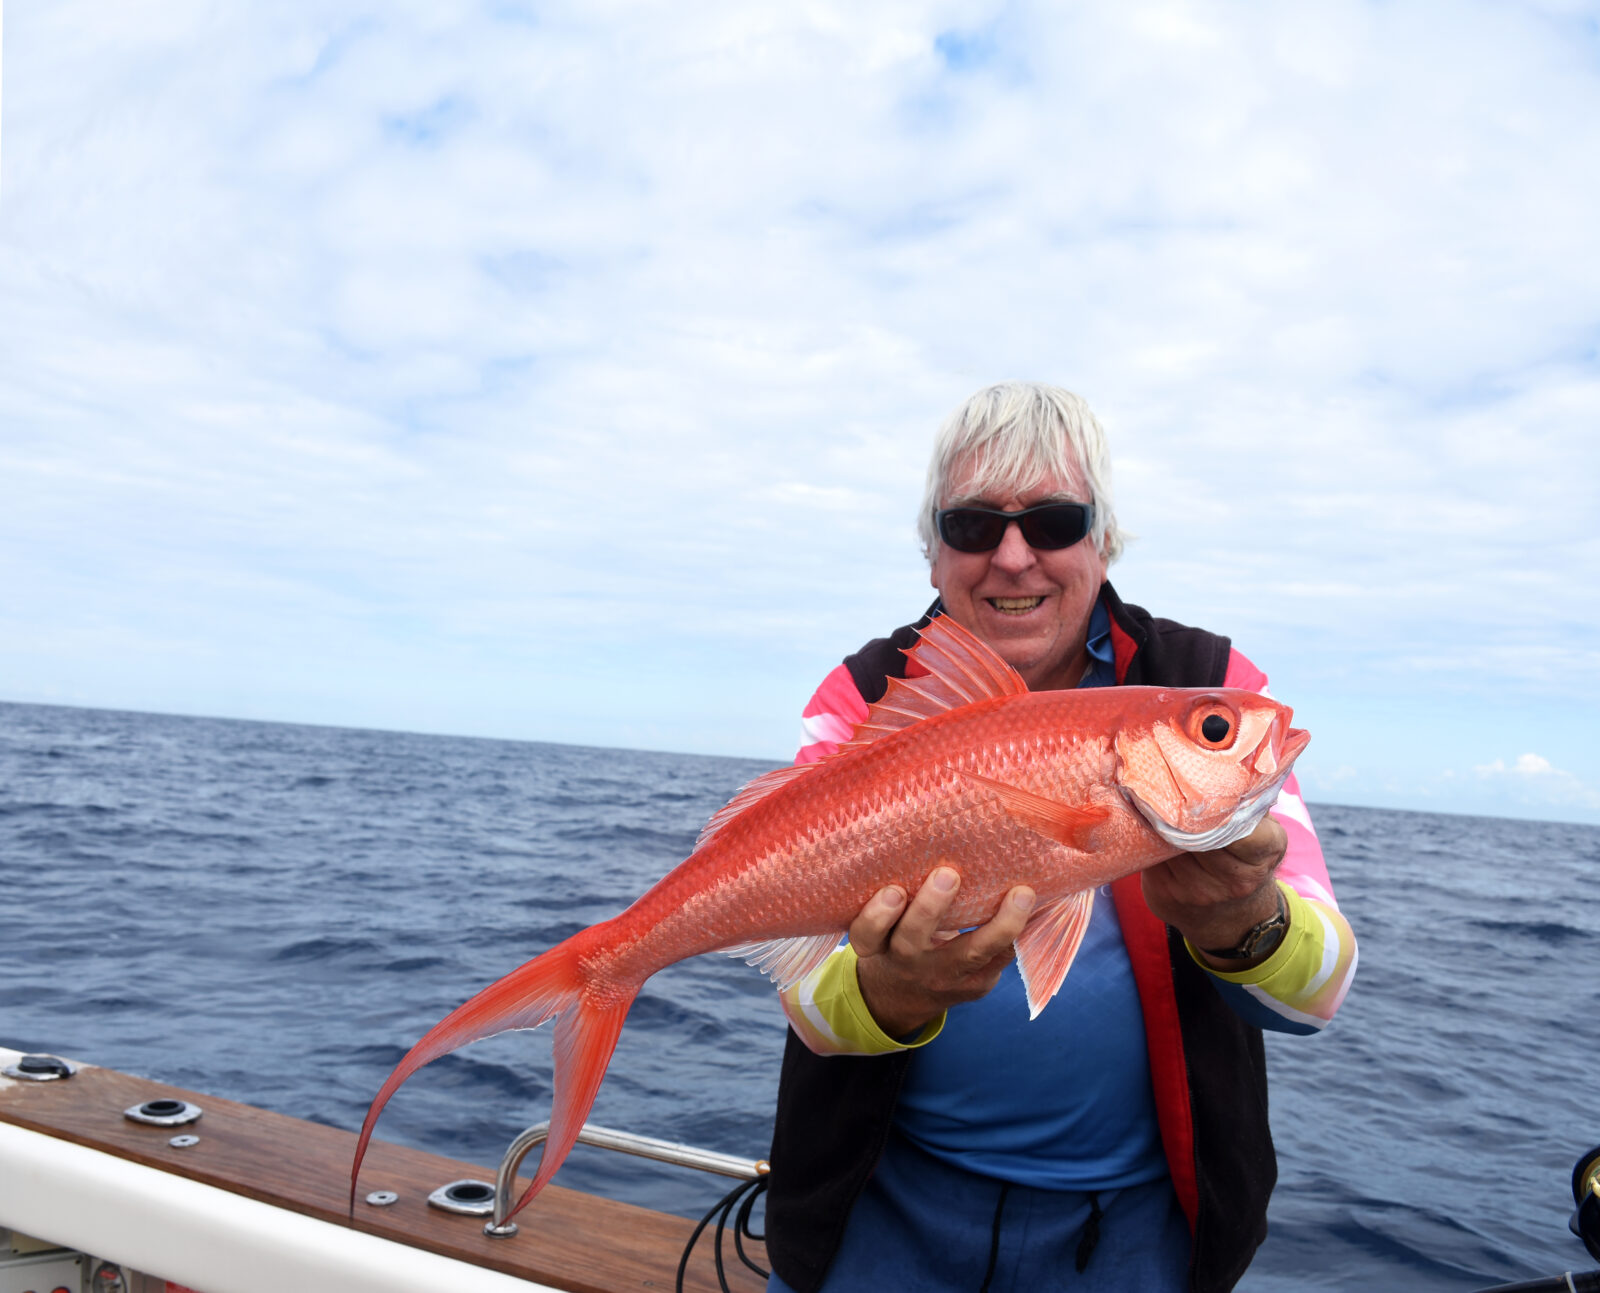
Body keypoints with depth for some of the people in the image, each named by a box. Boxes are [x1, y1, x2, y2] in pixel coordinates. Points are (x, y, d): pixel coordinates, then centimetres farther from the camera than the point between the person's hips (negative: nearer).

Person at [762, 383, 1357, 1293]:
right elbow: (808, 991, -18)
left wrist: (1241, 926, -40)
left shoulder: (1208, 690, -9)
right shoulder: (862, 703, -10)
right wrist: (889, 997, -40)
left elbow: (1318, 988, -17)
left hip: (1132, 1218, 1)